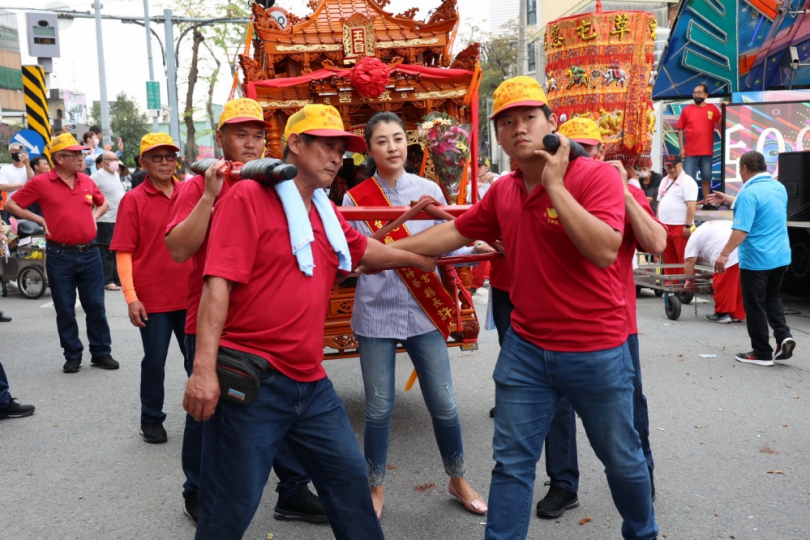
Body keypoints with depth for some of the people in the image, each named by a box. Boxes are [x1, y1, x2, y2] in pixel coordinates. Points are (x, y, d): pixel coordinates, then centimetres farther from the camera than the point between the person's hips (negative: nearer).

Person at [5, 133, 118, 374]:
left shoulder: (87, 181, 7)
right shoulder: (41, 182, -5)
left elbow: (103, 203, 24)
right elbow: (11, 205, 2)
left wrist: (94, 216, 6)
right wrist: (40, 220, -5)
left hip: (89, 253, 3)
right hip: (60, 256, -3)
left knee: (95, 305, 7)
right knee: (65, 309, 6)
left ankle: (101, 353, 16)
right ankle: (72, 356, 18)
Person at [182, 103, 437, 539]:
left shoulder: (324, 212, 14)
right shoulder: (248, 197, -10)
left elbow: (365, 251, 32)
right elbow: (218, 283, -18)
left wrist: (420, 259, 33)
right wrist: (204, 368, -24)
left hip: (310, 383, 8)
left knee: (349, 476, 17)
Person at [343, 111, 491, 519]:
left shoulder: (429, 190, 2)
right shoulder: (355, 199, -2)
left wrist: (475, 249, -14)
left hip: (425, 311, 1)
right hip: (376, 313, -1)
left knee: (443, 403, 8)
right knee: (379, 408, 7)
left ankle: (458, 481, 31)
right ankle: (376, 489, 28)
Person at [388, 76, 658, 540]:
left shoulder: (596, 175, -14)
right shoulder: (502, 192, 4)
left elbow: (604, 250, -28)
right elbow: (455, 233, 15)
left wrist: (553, 182, -25)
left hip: (596, 352, -4)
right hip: (526, 349, 4)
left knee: (622, 458, 18)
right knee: (512, 463, 10)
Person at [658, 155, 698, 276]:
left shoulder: (687, 181, -8)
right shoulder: (664, 181, 16)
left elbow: (691, 205, -14)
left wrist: (688, 226, -19)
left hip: (681, 227, -7)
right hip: (665, 226, 7)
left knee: (684, 259, -4)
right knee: (668, 259, 11)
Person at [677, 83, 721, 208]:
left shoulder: (713, 109, 4)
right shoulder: (687, 109, 3)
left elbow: (721, 124, 5)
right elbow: (680, 129, 4)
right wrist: (681, 147, -3)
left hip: (707, 152, 1)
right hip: (690, 152, -1)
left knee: (706, 178, 10)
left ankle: (706, 203, 19)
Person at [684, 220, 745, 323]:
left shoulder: (695, 236, 18)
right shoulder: (719, 225, 39)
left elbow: (689, 260, 11)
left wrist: (690, 280, 24)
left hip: (728, 256, -8)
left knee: (722, 285, 6)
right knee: (739, 285, 17)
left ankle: (722, 314, 14)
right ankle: (737, 314, 25)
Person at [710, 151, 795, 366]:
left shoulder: (749, 192, -19)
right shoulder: (779, 187, 8)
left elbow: (741, 230, -25)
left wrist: (724, 254, -22)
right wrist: (729, 200, 31)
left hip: (756, 259, -8)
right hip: (781, 257, 8)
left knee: (755, 306, 4)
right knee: (772, 298, 25)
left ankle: (762, 353, 12)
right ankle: (784, 336, 9)